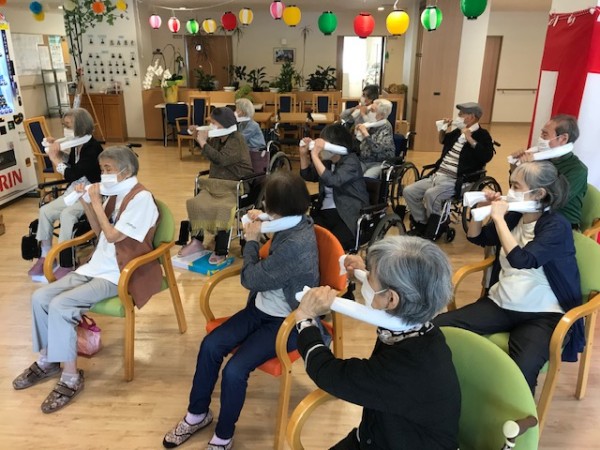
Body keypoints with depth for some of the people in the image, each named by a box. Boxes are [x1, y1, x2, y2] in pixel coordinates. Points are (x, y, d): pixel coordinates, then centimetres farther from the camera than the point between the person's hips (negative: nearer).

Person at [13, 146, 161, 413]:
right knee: (40, 297, -2)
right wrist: (86, 202, 4)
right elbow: (99, 231, 17)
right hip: (97, 267, 9)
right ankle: (46, 360, 17)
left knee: (60, 306, -23)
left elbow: (112, 236, -21)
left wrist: (96, 202, -13)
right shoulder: (116, 193, 10)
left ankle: (71, 378, -8)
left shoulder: (141, 198, -17)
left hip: (119, 275, -9)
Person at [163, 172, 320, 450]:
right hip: (264, 308, 9)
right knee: (210, 346, -3)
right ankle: (197, 414, 20)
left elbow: (251, 279, -20)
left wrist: (251, 241, -6)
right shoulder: (294, 223, -3)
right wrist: (261, 223, 5)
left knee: (234, 370, -19)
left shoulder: (297, 244, -31)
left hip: (287, 322, -9)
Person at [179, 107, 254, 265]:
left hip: (236, 187, -8)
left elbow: (220, 159, -28)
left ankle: (221, 252, -17)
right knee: (195, 203, -12)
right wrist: (198, 137, 12)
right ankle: (197, 241, 4)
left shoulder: (236, 140, -15)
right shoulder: (217, 137, 9)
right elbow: (208, 150, 30)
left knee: (221, 209, -31)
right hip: (217, 184, 8)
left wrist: (203, 142, -21)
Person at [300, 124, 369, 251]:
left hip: (349, 215, -6)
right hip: (324, 211, 6)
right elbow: (307, 176, 23)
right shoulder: (328, 160, 11)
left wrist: (314, 155, -25)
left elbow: (332, 181, -26)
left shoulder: (351, 161, -9)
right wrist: (304, 153, 8)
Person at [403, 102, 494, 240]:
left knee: (431, 194, -35)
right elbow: (442, 140, 37)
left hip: (455, 181, -8)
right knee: (408, 191, -5)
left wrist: (470, 139, -23)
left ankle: (431, 233, -17)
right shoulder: (458, 131, 17)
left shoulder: (482, 135, -3)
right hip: (437, 176, 8)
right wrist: (444, 127, 19)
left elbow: (487, 156, -20)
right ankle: (423, 224, 7)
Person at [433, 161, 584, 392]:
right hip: (500, 304, 6)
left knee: (519, 376, -35)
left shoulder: (557, 226, -11)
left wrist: (498, 217, -20)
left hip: (542, 314, -5)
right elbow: (475, 238, 20)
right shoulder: (514, 217, 6)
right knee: (439, 327, -18)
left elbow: (521, 260, -27)